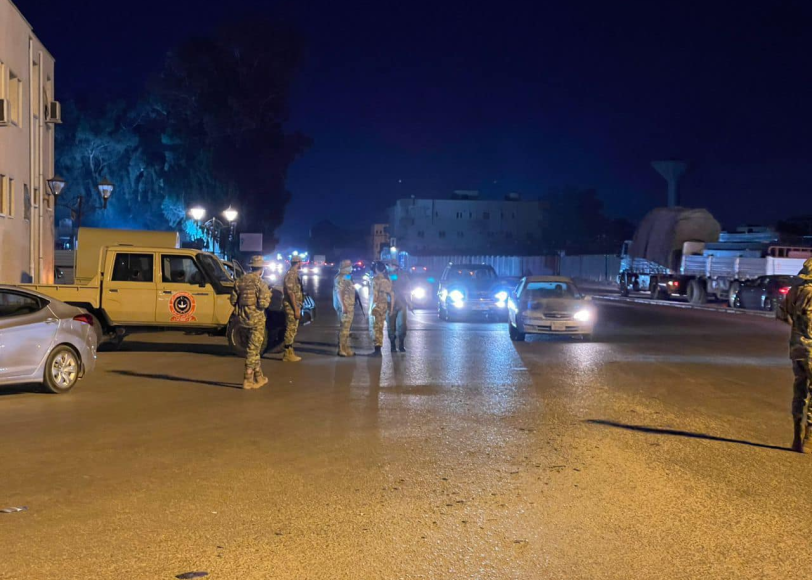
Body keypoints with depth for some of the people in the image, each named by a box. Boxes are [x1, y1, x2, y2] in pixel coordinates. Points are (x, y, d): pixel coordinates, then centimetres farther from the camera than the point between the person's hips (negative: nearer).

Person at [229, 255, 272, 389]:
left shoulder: (240, 281, 5)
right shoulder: (260, 283, -14)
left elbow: (233, 301, 7)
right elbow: (263, 303, -20)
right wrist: (268, 295, -1)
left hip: (243, 318, 6)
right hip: (256, 319, -6)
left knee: (254, 348, 18)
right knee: (253, 348, 1)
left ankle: (258, 377, 26)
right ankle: (248, 380, 3)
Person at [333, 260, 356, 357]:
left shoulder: (346, 277, 18)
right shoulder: (340, 278, -13)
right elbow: (339, 292, -21)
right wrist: (343, 306, -26)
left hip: (349, 307, 11)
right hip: (345, 307, -11)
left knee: (346, 328, 13)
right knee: (344, 329, -10)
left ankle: (346, 349, 18)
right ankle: (342, 350, -9)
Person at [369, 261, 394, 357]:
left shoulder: (376, 279, -10)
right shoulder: (388, 279, 10)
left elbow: (374, 294, -16)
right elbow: (392, 295, 11)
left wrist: (371, 308, -12)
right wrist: (391, 308, 17)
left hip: (376, 306, -7)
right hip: (384, 306, 7)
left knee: (375, 328, -3)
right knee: (380, 327, 15)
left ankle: (377, 350, -7)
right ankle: (379, 348, 20)